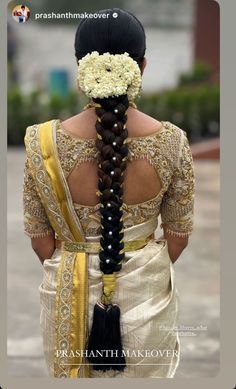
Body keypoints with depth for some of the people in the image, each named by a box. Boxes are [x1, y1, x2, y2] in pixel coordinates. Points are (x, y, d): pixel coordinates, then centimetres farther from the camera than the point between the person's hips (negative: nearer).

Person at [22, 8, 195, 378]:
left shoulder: (45, 142, -19)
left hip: (71, 289, 0)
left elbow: (39, 235, -6)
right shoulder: (171, 141, -17)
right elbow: (179, 234, -5)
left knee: (75, 372, 23)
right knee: (145, 372, 23)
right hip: (146, 288, 0)